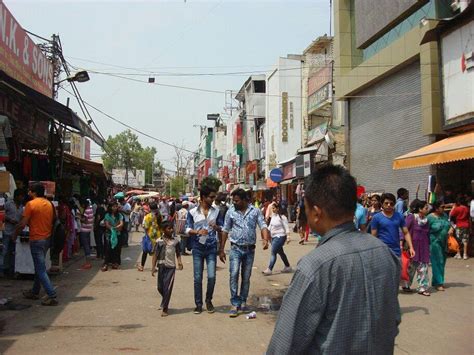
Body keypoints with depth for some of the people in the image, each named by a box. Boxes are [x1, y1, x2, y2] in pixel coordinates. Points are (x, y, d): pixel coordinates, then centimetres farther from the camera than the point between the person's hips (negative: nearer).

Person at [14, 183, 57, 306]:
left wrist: (15, 235, 0)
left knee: (40, 269, -5)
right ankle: (35, 292, 31)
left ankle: (52, 296, -11)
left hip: (36, 240, -7)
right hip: (47, 238, 7)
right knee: (39, 266, 20)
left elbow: (23, 223, -15)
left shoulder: (31, 204, -14)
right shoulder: (49, 204, 7)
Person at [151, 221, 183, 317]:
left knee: (167, 288, -6)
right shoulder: (159, 241, -1)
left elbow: (178, 254, 8)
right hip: (161, 266, 1)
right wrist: (153, 267, -4)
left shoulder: (175, 241, 2)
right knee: (160, 287, 10)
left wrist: (180, 262, -10)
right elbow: (155, 255, 1)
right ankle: (165, 302, 37)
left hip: (171, 267, -1)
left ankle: (165, 309, 2)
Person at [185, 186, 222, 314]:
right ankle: (198, 304, 15)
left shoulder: (216, 211, 4)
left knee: (211, 276, -4)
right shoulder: (193, 212, -1)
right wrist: (198, 232, -18)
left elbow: (221, 228, 10)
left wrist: (216, 227, -13)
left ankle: (209, 301, 18)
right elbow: (187, 229, 1)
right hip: (198, 247, -1)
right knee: (198, 278, 3)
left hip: (211, 248, 1)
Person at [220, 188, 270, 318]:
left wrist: (265, 239, -26)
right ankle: (235, 303, -8)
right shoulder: (231, 212, 0)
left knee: (246, 277, 9)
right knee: (234, 274, -14)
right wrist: (221, 250, 3)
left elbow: (263, 226, -6)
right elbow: (225, 231, 4)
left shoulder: (255, 211, -1)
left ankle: (243, 301, 24)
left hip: (250, 249, 1)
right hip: (236, 248, -1)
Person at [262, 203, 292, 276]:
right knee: (280, 252, 17)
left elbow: (286, 228, -14)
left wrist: (288, 237, -17)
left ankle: (269, 269, -7)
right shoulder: (273, 216, 8)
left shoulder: (282, 217, -15)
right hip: (274, 237, 9)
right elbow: (270, 225, 17)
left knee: (273, 253, -10)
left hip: (280, 237, -9)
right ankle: (287, 267, 29)